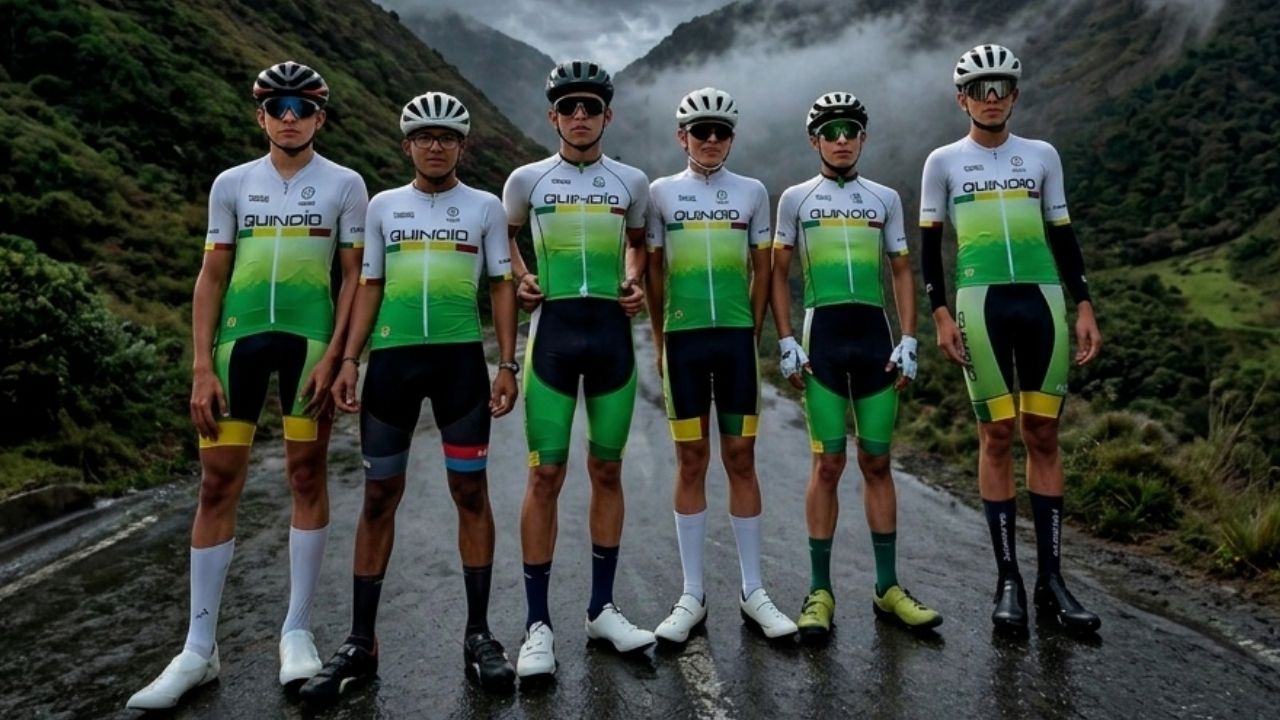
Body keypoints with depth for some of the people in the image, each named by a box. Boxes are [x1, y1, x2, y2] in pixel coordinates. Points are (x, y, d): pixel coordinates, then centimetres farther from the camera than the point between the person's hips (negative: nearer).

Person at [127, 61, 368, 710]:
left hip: (310, 337, -2)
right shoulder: (232, 183, 9)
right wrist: (203, 366, 0)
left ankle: (297, 632, 16)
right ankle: (199, 649, 12)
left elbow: (354, 276, 2)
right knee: (217, 482, 1)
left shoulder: (344, 184, 4)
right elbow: (212, 276, 7)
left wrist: (333, 355, -8)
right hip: (240, 336, 2)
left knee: (306, 475, 3)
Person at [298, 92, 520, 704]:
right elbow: (368, 287, 10)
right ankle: (360, 642, 14)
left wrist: (508, 364, -2)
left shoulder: (485, 207, 8)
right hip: (392, 359, 1)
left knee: (470, 491, 2)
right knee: (379, 496, 4)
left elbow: (502, 286, 6)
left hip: (461, 359, -1)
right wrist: (348, 360, 0)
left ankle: (478, 635, 13)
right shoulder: (383, 206, 11)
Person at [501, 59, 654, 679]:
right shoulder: (527, 180, 5)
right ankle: (538, 623, 7)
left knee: (607, 470, 7)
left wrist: (637, 285, 4)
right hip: (552, 331, -2)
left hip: (612, 332, 2)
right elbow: (505, 236, 21)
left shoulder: (632, 182, 8)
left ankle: (602, 609, 20)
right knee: (545, 474, -4)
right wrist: (519, 280, 4)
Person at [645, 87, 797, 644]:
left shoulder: (751, 192, 9)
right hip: (682, 337, 0)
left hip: (737, 337, 1)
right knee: (691, 461, 3)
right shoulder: (662, 192, 7)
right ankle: (692, 594, 13)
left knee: (741, 459, 4)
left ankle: (754, 591, 14)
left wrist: (753, 332, 6)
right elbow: (653, 269, 9)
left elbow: (761, 269, 12)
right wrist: (659, 340, 6)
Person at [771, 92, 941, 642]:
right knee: (828, 464, -3)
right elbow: (778, 273, 6)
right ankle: (820, 592, 6)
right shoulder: (795, 198, 8)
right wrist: (786, 343, -3)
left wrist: (908, 341, 3)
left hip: (876, 336, 2)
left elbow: (902, 272, 13)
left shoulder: (885, 198, 13)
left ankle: (888, 588, 15)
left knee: (877, 463, 6)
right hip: (822, 336, -2)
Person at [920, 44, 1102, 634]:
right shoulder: (944, 161, 7)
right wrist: (940, 314, -5)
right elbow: (929, 244, 5)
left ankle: (1051, 580, 10)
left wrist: (1084, 306, 6)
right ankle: (1008, 580, 7)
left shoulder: (1041, 155, 13)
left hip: (1043, 302, 2)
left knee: (1043, 436, 3)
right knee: (996, 437, -1)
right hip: (981, 304, -2)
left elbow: (1063, 235, 14)